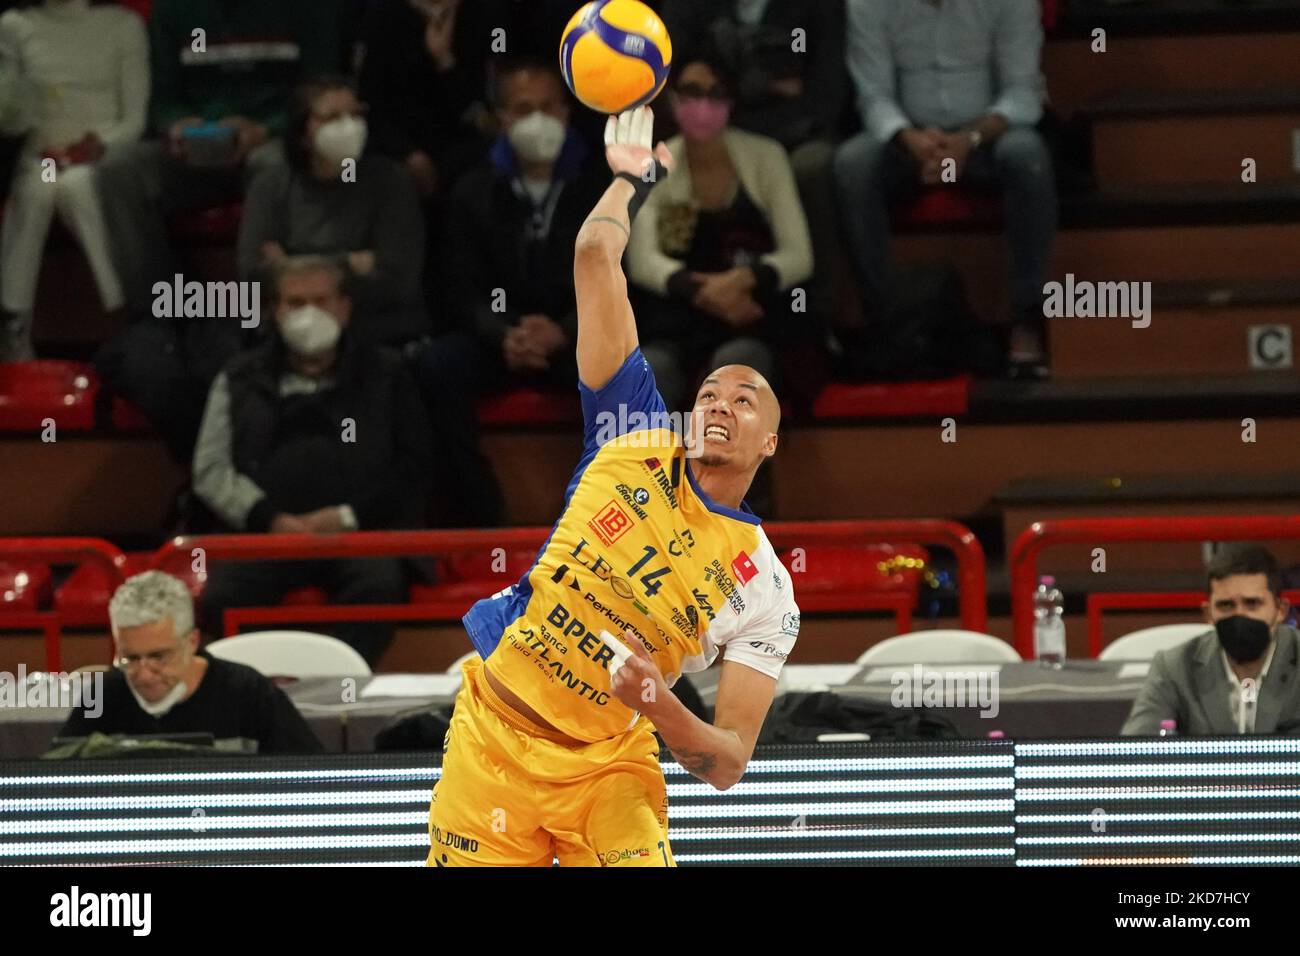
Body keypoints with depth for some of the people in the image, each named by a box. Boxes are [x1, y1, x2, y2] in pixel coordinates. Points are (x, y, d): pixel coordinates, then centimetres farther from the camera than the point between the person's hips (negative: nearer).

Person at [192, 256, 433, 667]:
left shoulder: (384, 375, 18)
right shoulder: (241, 379, 21)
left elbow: (413, 468, 10)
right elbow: (210, 471, 12)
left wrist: (348, 516, -5)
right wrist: (270, 519, -5)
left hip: (358, 531, -1)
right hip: (264, 532, 1)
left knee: (379, 587, -36)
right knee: (223, 596, -32)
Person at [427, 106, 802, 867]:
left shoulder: (764, 589, -2)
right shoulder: (639, 441, 3)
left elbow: (728, 763, -7)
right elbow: (594, 259, 1)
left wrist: (662, 708, -26)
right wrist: (633, 178, 13)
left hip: (606, 767, -1)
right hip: (492, 730, 1)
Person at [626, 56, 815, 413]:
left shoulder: (764, 156, 6)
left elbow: (799, 256, -1)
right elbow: (643, 261, -4)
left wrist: (746, 278, -22)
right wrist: (699, 290, -24)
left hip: (754, 312, -1)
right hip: (678, 315, 1)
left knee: (736, 361, -36)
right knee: (651, 370, -33)